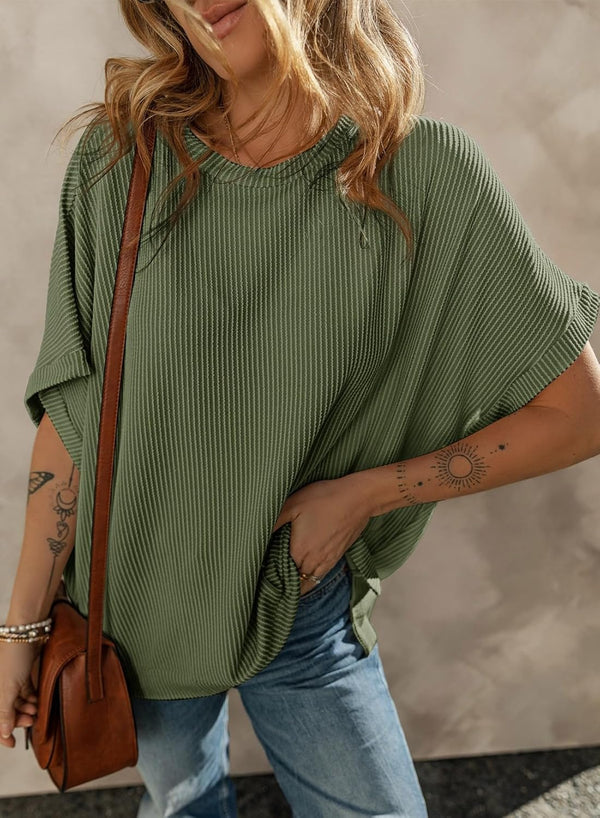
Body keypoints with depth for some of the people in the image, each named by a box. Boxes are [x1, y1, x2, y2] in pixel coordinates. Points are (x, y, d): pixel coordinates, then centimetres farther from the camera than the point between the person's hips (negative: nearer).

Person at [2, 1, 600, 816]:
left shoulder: (428, 169, -15)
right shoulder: (119, 162, -10)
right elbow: (72, 413, -7)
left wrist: (358, 494, -14)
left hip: (304, 613, -1)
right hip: (136, 597, 2)